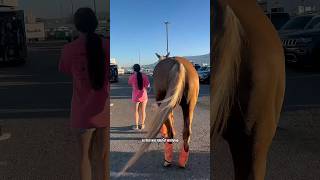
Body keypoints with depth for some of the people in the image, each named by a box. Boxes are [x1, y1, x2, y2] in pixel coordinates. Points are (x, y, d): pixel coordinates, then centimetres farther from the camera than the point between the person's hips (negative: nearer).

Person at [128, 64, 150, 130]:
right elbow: (148, 85, -8)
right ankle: (142, 125, 21)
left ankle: (136, 126, 15)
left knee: (136, 111, 10)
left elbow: (129, 83, 9)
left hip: (136, 96, -1)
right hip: (144, 95, 1)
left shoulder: (132, 76, -10)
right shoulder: (144, 76, -7)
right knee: (143, 110, 13)